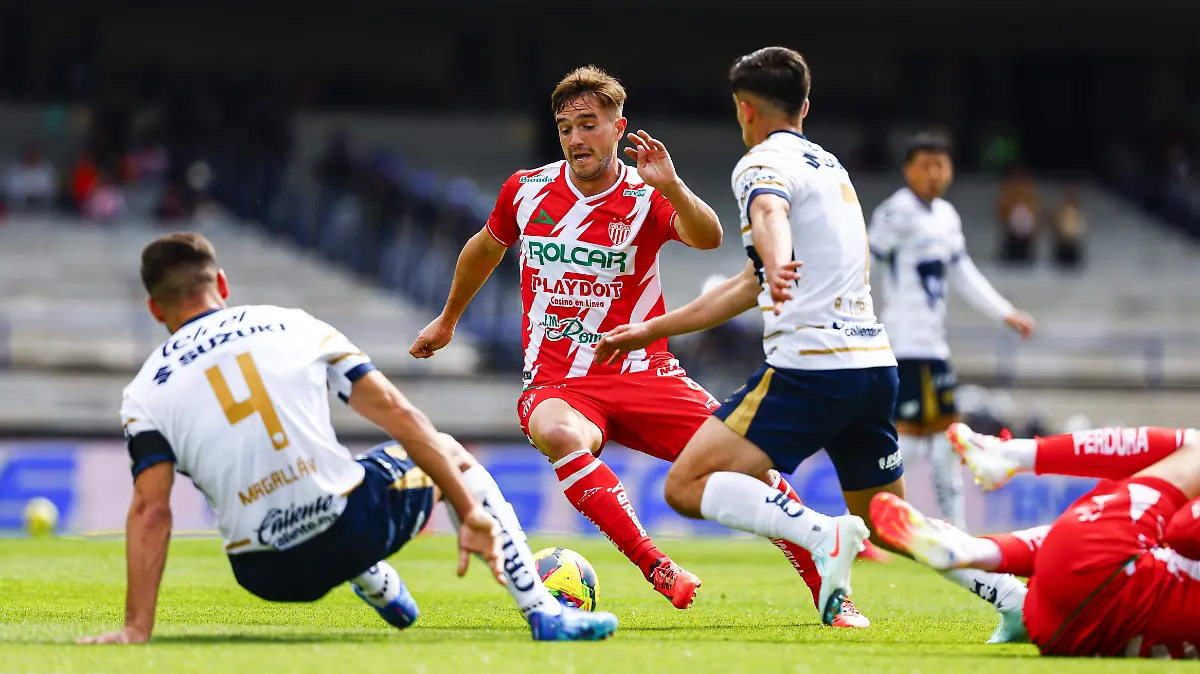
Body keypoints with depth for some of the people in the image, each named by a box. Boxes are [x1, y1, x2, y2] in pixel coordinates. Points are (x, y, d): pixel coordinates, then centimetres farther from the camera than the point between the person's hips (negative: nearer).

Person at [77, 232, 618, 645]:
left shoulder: (144, 396, 4)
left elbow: (151, 510, -9)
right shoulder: (290, 325, 7)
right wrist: (471, 510, 4)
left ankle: (383, 591, 49)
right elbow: (399, 417, 2)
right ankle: (543, 612, 23)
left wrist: (137, 627, -10)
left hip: (271, 575, 1)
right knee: (449, 454, 30)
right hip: (354, 527, -1)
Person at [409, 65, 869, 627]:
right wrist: (448, 319, 36)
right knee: (560, 434, -38)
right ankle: (661, 573, -38)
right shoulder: (526, 191, 3)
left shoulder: (647, 197, -4)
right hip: (555, 383, 0)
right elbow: (484, 248, 24)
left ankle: (831, 594, 1)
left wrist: (672, 189, -44)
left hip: (640, 373, 0)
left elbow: (708, 238, -26)